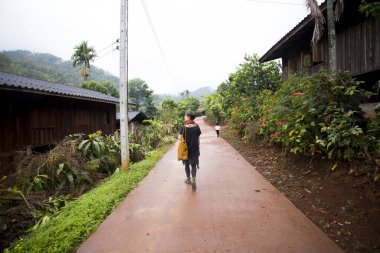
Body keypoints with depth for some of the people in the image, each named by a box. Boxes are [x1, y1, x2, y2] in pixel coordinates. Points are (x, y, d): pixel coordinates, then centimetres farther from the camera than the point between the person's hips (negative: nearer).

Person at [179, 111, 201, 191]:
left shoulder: (184, 128, -15)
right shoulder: (197, 127, -7)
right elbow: (198, 139, 0)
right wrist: (197, 147, 13)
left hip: (186, 149, -1)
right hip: (195, 149, 1)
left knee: (187, 165, 18)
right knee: (194, 165, 13)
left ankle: (188, 179, 32)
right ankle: (193, 179, -5)